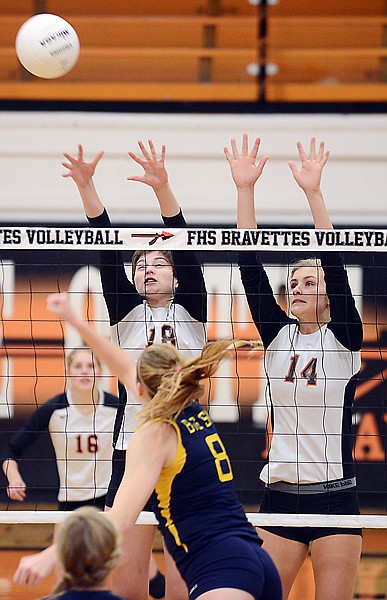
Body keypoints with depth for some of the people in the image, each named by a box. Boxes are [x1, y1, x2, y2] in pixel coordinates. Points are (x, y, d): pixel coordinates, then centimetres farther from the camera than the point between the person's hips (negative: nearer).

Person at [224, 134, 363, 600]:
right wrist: (244, 189, -8)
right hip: (280, 493, 3)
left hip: (334, 494, -3)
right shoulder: (277, 336, 8)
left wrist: (313, 193, -21)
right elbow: (251, 269, 1)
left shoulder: (344, 339, -1)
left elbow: (335, 267, -13)